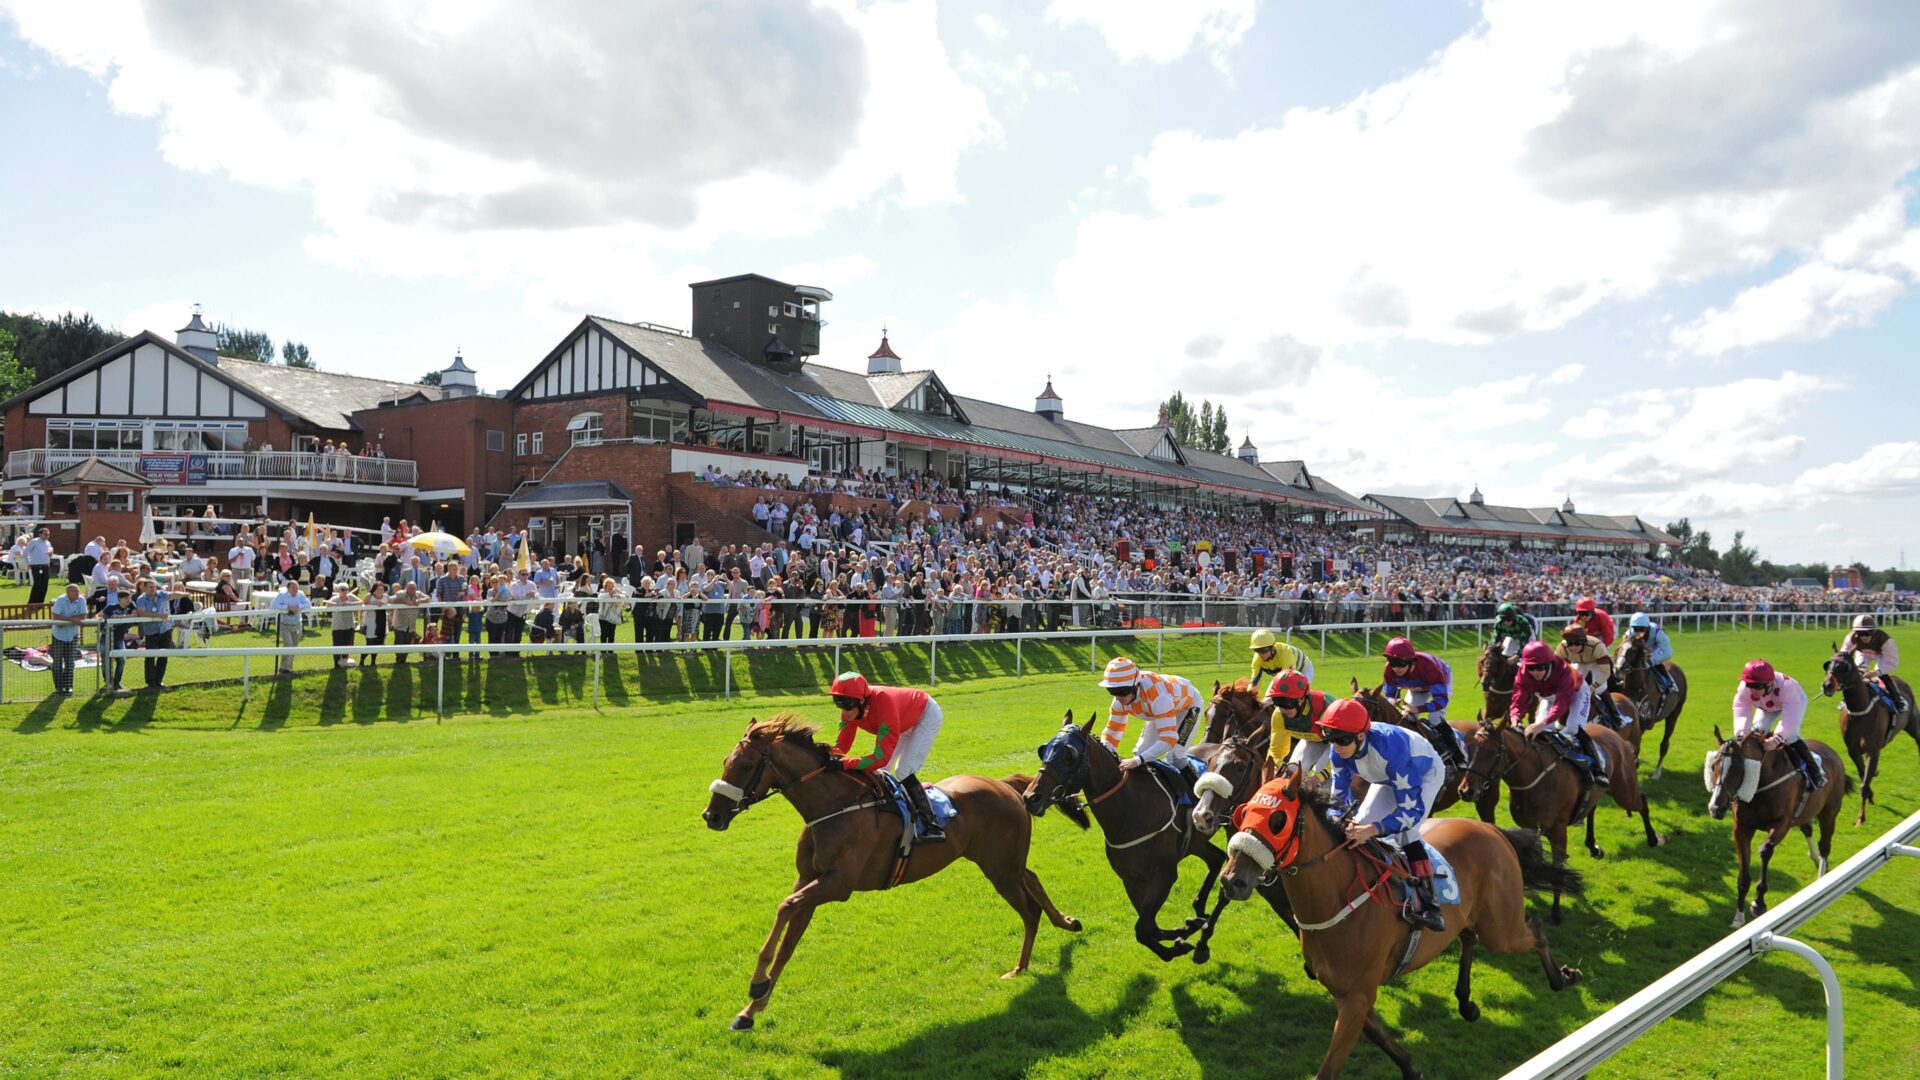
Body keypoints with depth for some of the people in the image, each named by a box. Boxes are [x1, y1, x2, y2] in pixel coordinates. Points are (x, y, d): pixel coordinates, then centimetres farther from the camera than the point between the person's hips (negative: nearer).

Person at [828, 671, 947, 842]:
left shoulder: (884, 704, -44)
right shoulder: (851, 709, -21)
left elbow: (882, 757, -45)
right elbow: (842, 745, -18)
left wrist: (845, 764, -52)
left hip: (926, 715, -8)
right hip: (905, 722, 8)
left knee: (903, 772, -20)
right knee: (879, 772, 6)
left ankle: (932, 824, -15)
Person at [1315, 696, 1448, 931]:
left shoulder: (1389, 749, -47)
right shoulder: (1339, 751, -28)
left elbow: (1412, 809, -45)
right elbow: (1340, 794, -13)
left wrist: (1372, 829, -56)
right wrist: (1346, 818, -35)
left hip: (1426, 773, -6)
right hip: (1387, 779, 7)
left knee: (1405, 831, -27)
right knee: (1360, 825, -7)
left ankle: (1426, 903, -25)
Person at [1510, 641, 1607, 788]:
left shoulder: (1563, 671, -43)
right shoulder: (1524, 674, -30)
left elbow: (1562, 702, -53)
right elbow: (1519, 700, -34)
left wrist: (1543, 723, -68)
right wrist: (1515, 719, -56)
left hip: (1576, 692, -5)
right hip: (1548, 697, 5)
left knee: (1573, 728, -26)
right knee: (1542, 731, -7)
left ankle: (1595, 768, -20)